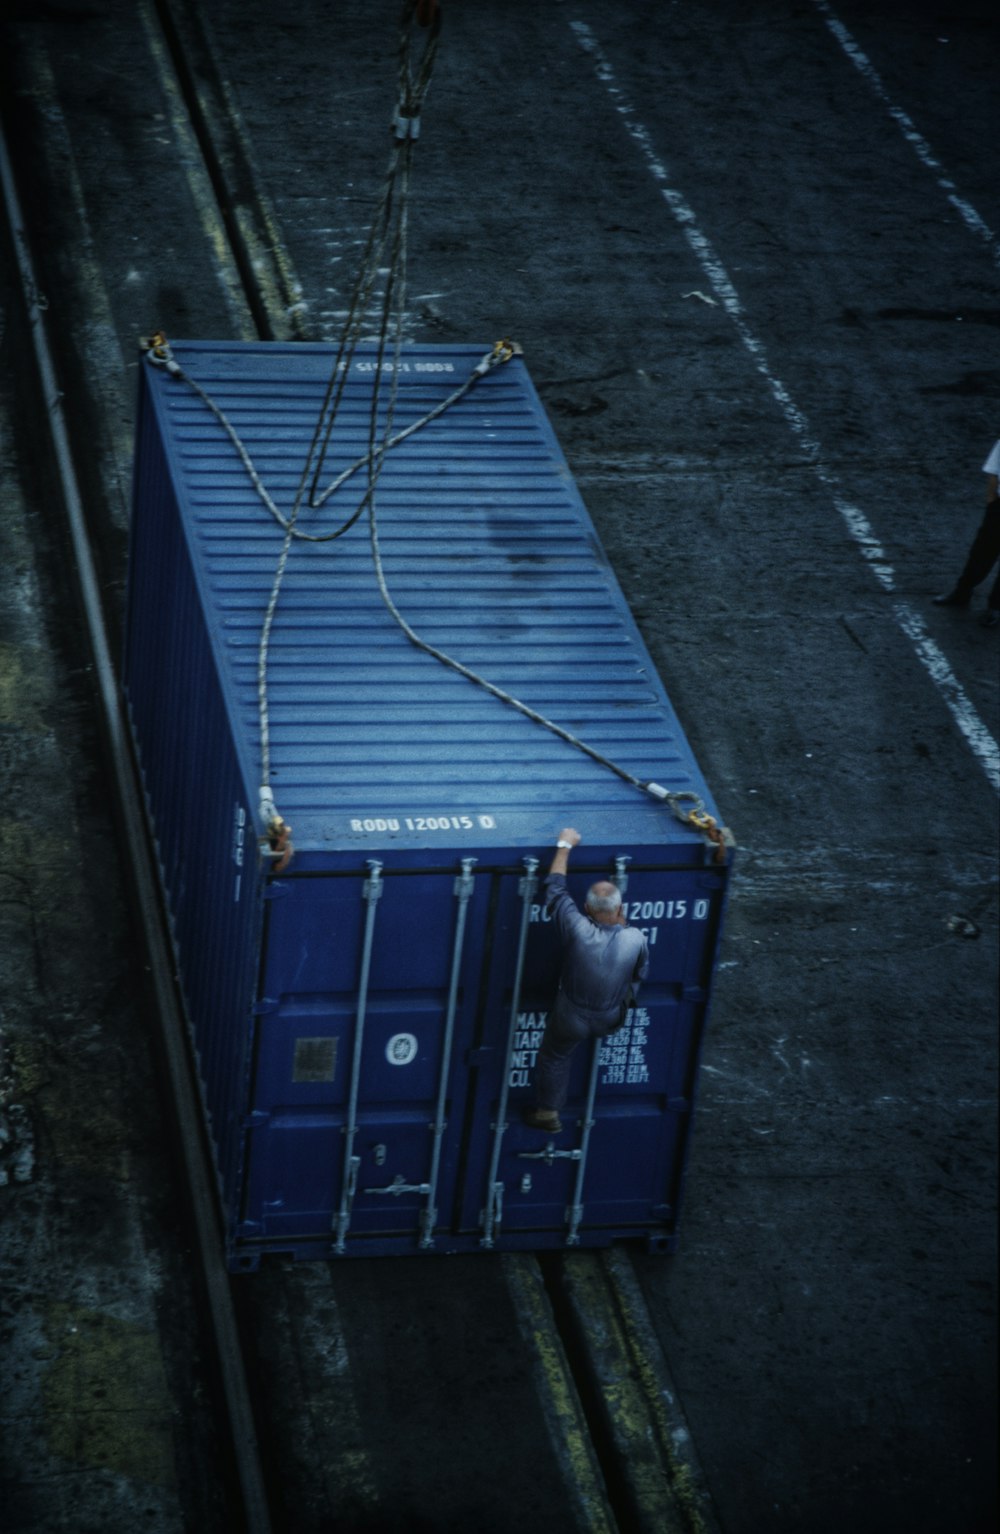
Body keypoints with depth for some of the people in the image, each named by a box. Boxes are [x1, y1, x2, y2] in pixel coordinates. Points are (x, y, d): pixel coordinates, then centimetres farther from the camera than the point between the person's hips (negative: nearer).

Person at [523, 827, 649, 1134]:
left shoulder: (578, 930, -35)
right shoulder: (635, 939, -27)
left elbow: (555, 889, -20)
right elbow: (640, 972, -4)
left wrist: (565, 846, -9)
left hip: (572, 1018, -1)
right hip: (612, 1018, 1)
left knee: (554, 1056, 26)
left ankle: (547, 1111, 41)